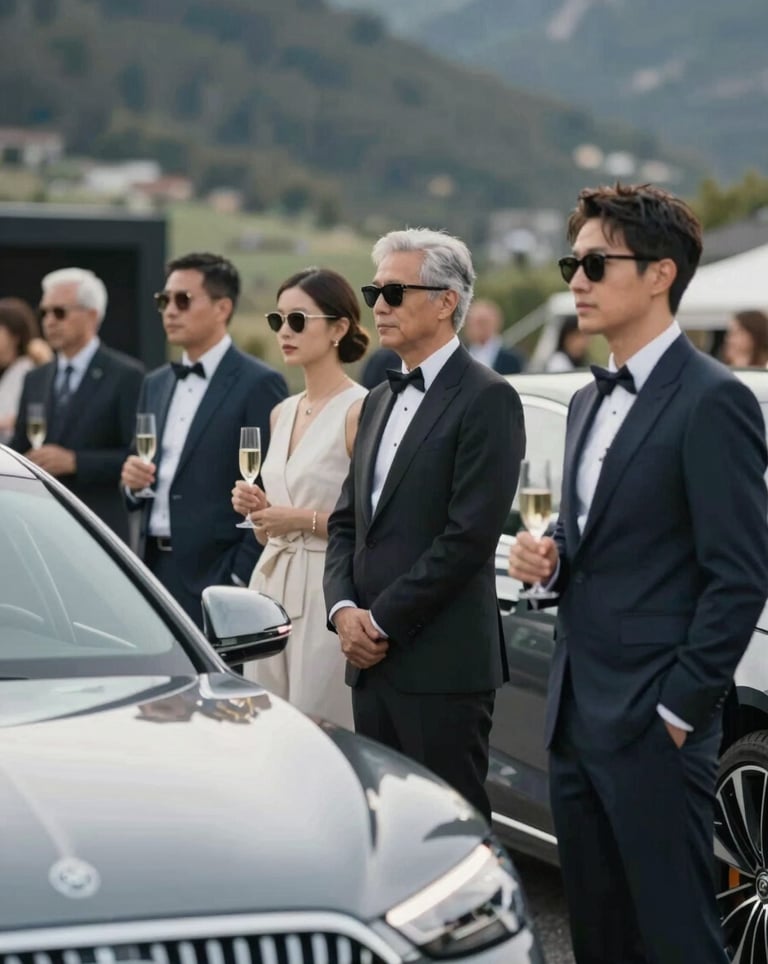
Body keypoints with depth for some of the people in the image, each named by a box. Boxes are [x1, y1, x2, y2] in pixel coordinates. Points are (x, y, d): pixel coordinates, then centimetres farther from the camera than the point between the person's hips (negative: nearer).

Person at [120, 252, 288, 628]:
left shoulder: (259, 384, -7)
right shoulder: (155, 384, 16)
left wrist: (240, 577, -16)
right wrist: (132, 480, -1)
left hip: (215, 574, -6)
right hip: (153, 569, 7)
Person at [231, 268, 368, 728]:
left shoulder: (360, 410, -9)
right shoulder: (283, 413, 14)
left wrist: (306, 520, -16)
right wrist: (256, 509, 1)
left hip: (328, 592, -7)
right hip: (271, 587, 7)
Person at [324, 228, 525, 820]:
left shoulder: (487, 399, -8)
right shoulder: (380, 401, 19)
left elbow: (471, 533, -16)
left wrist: (383, 620, -12)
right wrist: (344, 608, 0)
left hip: (443, 665, -8)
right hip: (371, 660, 8)